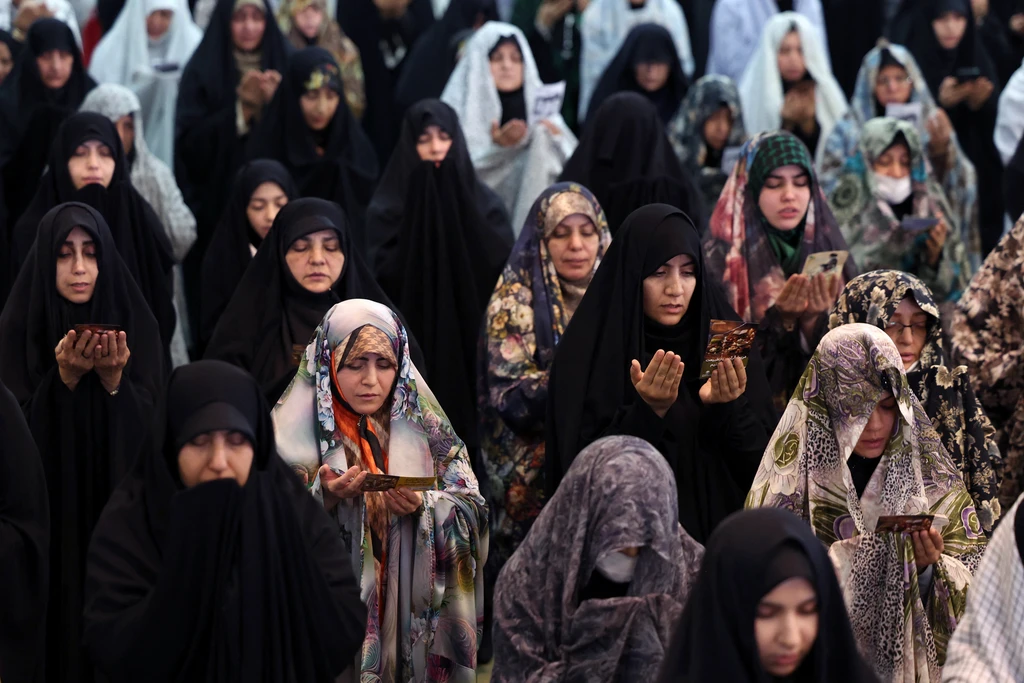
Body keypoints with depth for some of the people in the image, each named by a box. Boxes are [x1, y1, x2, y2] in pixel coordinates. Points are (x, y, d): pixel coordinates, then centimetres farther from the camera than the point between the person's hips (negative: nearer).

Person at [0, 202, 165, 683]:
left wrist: (114, 382, -20)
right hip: (50, 512, -1)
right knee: (62, 621, -2)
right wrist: (64, 381, -22)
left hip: (121, 511, 1)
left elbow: (152, 427, -4)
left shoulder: (135, 326, 1)